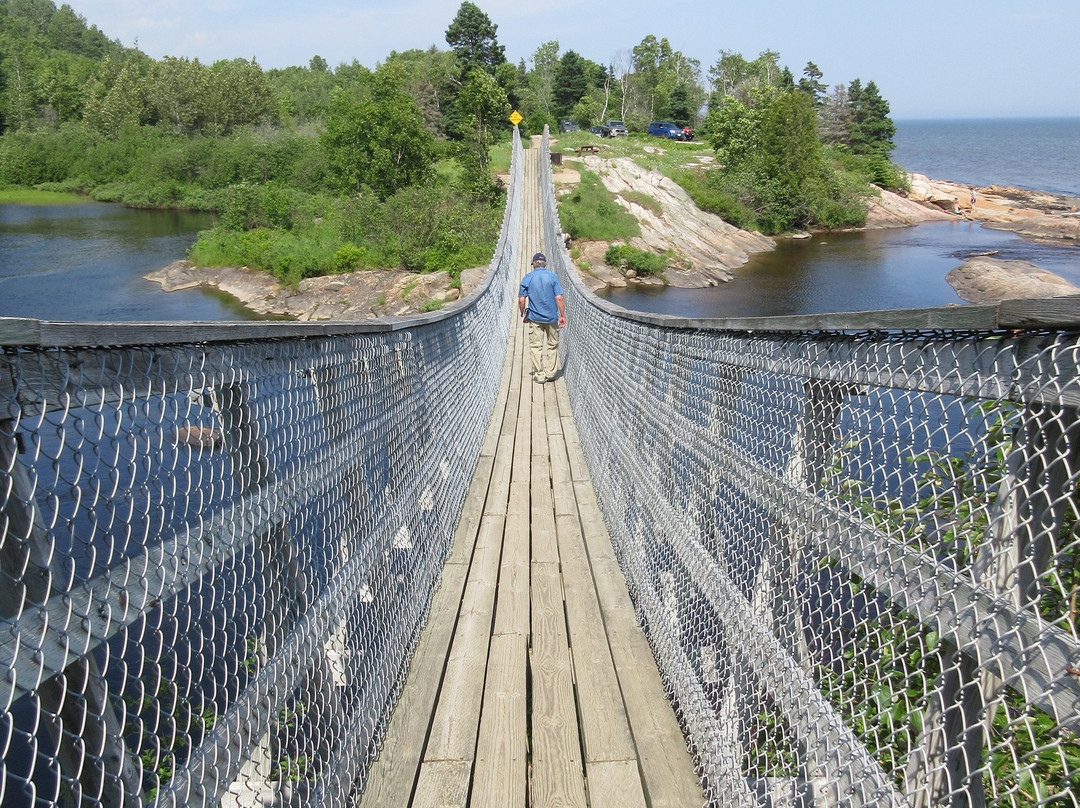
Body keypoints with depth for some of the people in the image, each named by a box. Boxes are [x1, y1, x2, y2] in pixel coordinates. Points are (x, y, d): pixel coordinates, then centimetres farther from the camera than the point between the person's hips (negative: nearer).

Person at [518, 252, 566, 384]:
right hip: (552, 317, 0)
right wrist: (563, 315, 0)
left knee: (536, 346, 7)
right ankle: (550, 374, 16)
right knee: (552, 345, 14)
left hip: (535, 317, 0)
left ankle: (539, 375, 8)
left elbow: (521, 300, -4)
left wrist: (523, 315, 11)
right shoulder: (552, 276, -3)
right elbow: (559, 298, -8)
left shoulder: (527, 278, -2)